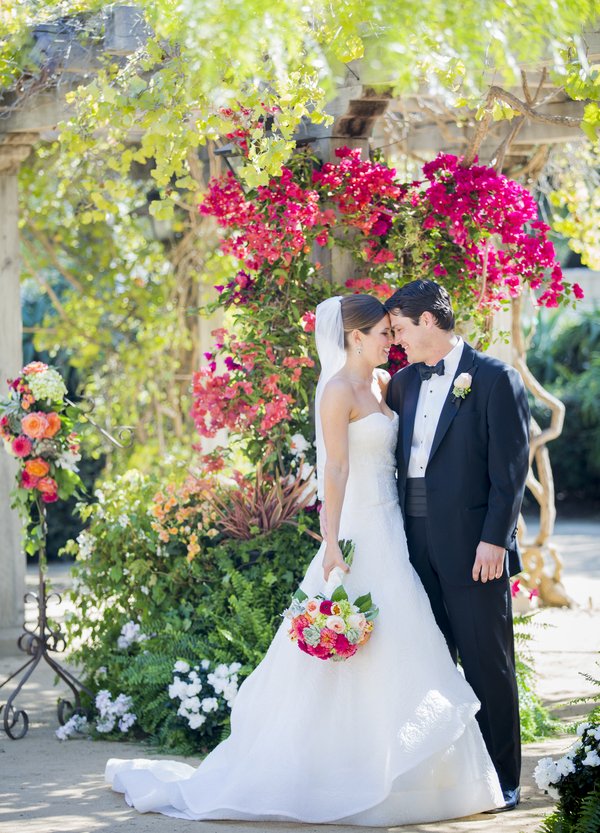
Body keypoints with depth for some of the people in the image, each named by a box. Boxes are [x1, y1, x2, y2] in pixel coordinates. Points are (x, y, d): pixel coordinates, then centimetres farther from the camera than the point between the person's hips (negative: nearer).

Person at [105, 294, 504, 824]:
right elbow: (335, 470, -18)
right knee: (356, 654, -6)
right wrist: (332, 544, -22)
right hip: (360, 532, -9)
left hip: (389, 530, 9)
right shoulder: (339, 390, -12)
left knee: (392, 651, 10)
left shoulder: (381, 384, 13)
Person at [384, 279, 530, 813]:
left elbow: (511, 468, -9)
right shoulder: (404, 383, 15)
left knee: (487, 664, 0)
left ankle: (501, 778, 8)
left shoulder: (495, 379, -5)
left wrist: (494, 539, -15)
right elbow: (394, 459, 16)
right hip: (418, 544, 6)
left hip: (474, 548, -6)